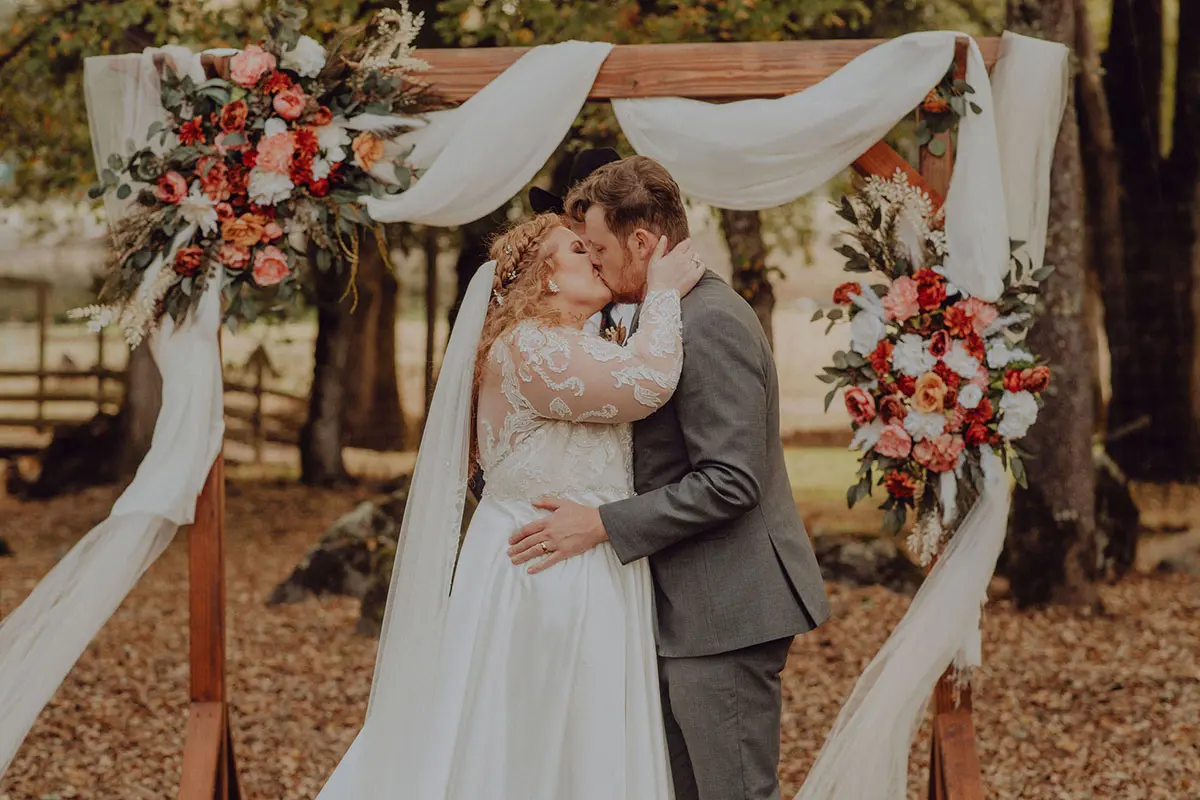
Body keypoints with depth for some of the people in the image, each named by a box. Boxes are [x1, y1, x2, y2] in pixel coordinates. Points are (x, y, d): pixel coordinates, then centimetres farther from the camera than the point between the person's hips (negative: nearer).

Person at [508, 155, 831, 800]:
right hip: (686, 607, 10)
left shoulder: (710, 323, -17)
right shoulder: (667, 318, 16)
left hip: (724, 610, -10)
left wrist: (603, 525, -20)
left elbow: (730, 480, -23)